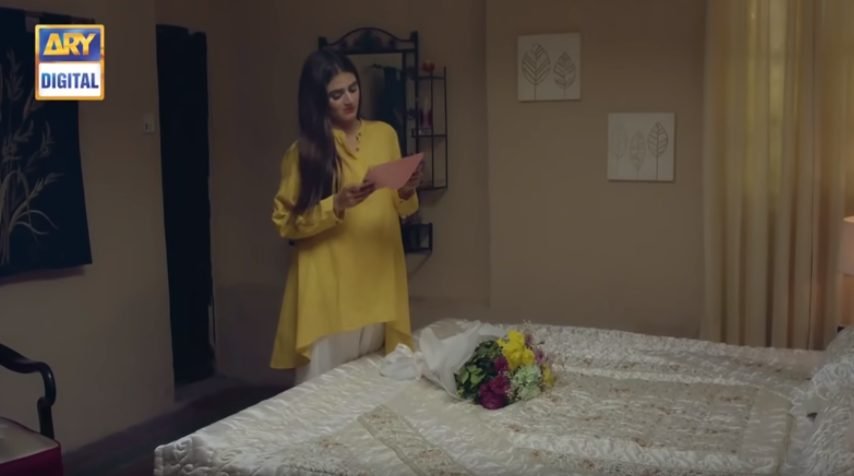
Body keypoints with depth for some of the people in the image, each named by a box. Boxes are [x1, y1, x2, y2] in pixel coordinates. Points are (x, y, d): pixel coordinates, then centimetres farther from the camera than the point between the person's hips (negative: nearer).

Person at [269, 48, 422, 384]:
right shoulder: (304, 151, -4)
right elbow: (286, 222, -6)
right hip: (328, 287, -3)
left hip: (378, 280, 4)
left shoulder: (384, 135, 7)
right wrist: (336, 206, -19)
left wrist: (407, 193, -7)